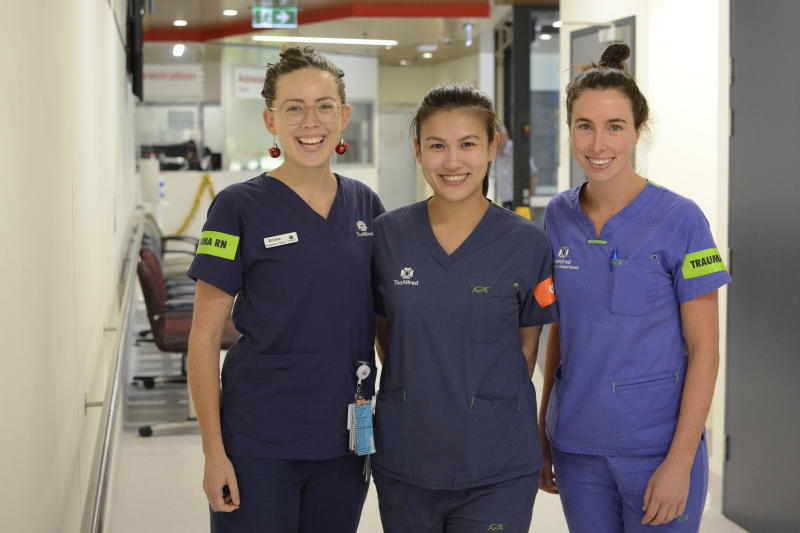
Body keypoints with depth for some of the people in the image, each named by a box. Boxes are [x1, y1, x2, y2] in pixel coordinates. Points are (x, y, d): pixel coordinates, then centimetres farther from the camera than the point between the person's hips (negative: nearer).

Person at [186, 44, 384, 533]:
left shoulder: (366, 206, 5)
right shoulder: (239, 208, -8)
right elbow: (204, 338, -7)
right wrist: (214, 451, -11)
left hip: (346, 442, 4)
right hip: (259, 447, -4)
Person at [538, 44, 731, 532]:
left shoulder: (679, 220, -10)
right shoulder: (559, 217, 4)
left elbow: (704, 349, -9)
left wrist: (680, 462, -14)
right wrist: (543, 429, 12)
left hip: (657, 449, -4)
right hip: (578, 448, 4)